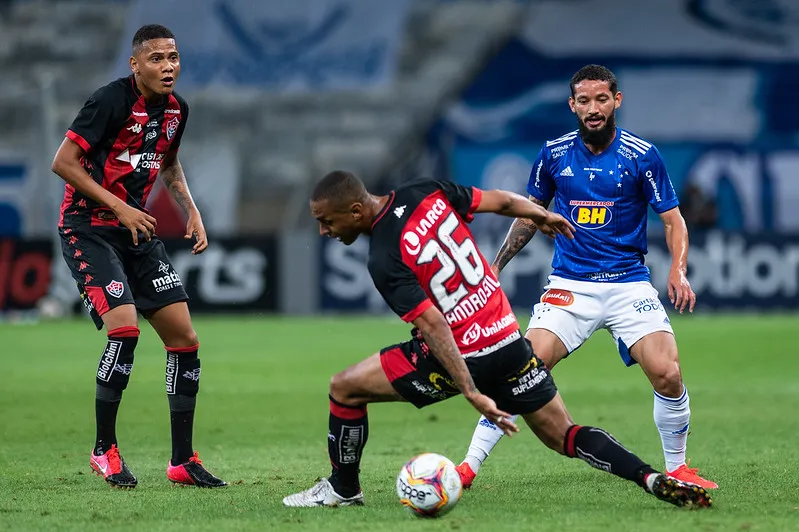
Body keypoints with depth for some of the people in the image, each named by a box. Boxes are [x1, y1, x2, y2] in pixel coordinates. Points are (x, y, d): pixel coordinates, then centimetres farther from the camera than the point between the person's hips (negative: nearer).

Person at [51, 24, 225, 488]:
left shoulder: (176, 108, 5)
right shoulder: (112, 101, -17)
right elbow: (64, 162, -17)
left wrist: (191, 211, 10)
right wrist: (119, 207, -19)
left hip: (138, 228, 7)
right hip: (88, 229, -7)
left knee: (184, 338, 1)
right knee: (125, 328, -23)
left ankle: (183, 460, 10)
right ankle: (105, 450, -6)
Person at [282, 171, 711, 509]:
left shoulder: (384, 261, -20)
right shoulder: (425, 194, -2)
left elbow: (434, 327, -25)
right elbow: (501, 201, 8)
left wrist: (472, 394, -26)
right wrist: (542, 215, 28)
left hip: (461, 353, -7)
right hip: (508, 336, 7)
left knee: (344, 388, 6)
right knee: (564, 436, 14)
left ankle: (342, 489, 22)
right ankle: (654, 480, -4)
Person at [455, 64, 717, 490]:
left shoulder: (642, 156, -3)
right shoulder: (553, 154, 3)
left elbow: (673, 220, 2)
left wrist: (678, 271, -15)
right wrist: (496, 265, 11)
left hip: (629, 284, -1)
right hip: (569, 286, 1)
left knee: (667, 375, -18)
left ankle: (677, 468, 6)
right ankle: (468, 466, -9)